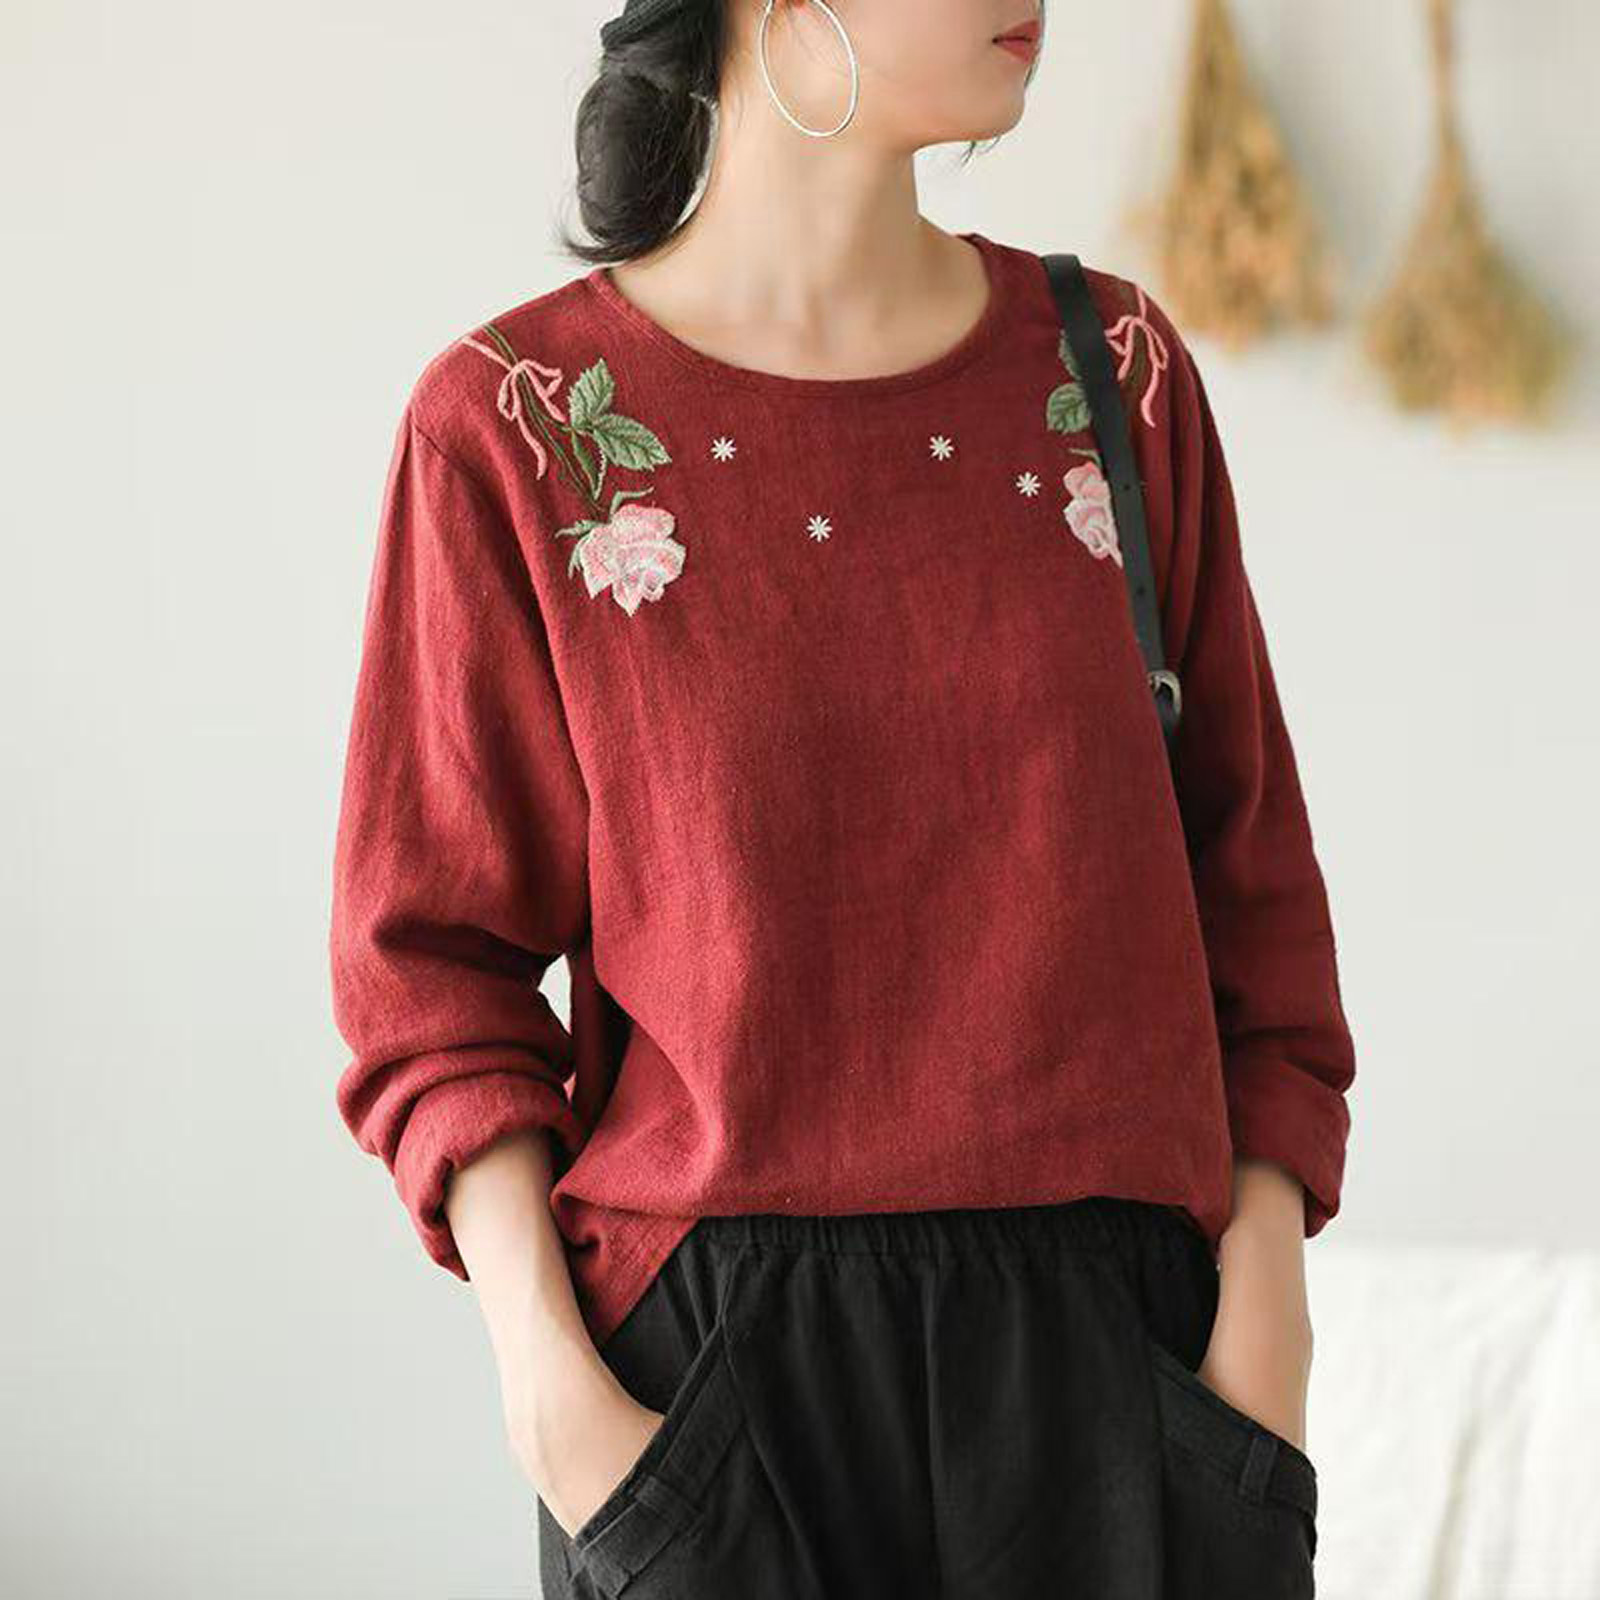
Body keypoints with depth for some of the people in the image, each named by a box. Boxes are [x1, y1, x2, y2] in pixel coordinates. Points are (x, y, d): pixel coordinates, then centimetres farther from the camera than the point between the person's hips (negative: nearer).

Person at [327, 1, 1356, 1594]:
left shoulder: (1115, 370, 5)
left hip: (1102, 1344, 2)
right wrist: (549, 1392, -11)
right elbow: (430, 962, -1)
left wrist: (1265, 1303, -3)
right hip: (722, 1349, -2)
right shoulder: (516, 426, -3)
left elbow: (1243, 876, 7)